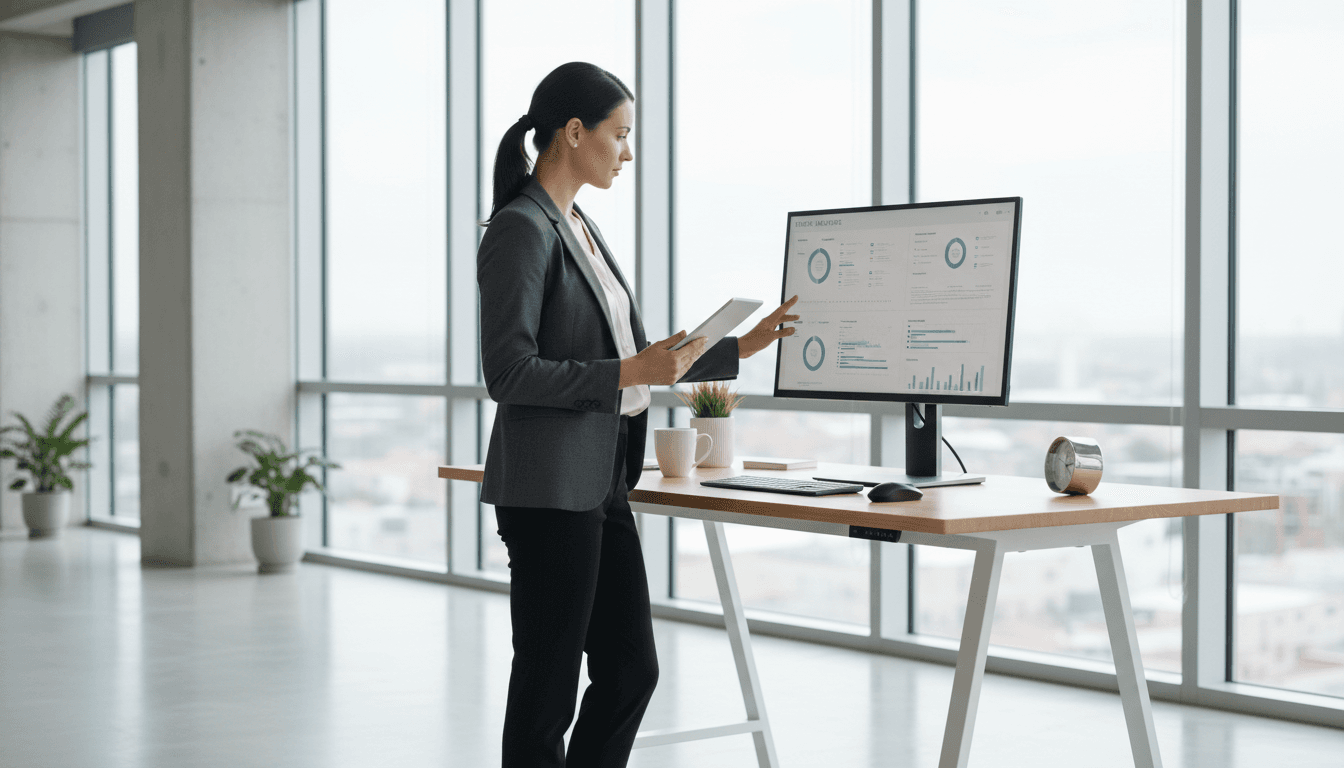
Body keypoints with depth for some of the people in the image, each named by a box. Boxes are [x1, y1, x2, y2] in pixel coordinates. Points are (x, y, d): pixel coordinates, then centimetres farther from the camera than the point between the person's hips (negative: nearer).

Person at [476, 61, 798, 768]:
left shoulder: (581, 228, 16)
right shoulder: (520, 231, -13)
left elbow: (627, 356, 21)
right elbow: (509, 373, -19)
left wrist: (739, 348, 19)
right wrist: (630, 374, -22)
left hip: (601, 485, 9)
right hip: (548, 489, -9)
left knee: (631, 670, 12)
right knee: (548, 686, -1)